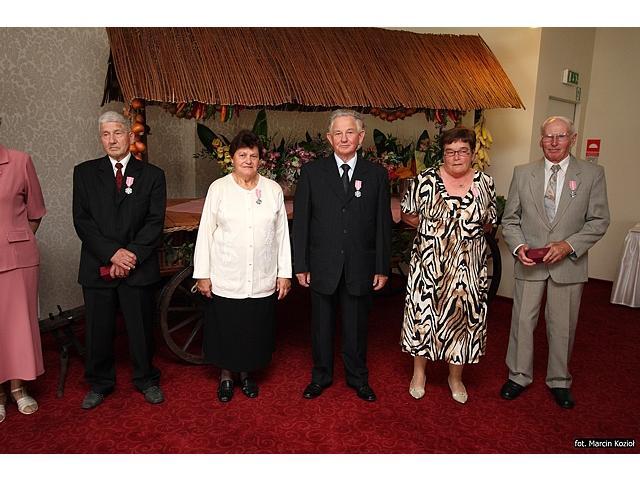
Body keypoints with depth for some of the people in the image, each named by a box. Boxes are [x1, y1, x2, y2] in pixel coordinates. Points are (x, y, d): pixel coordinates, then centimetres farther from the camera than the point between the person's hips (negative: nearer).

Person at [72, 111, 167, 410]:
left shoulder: (152, 175, 4)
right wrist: (112, 252, -14)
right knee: (98, 329, 12)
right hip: (97, 266, 1)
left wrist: (131, 255, -14)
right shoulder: (84, 173, 6)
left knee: (141, 328, 10)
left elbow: (155, 222, -4)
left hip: (139, 267, -1)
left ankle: (146, 380, 30)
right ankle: (99, 383, 32)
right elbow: (82, 220, -2)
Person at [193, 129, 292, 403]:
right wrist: (202, 274, -4)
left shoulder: (273, 190, 3)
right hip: (225, 280, -1)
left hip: (262, 281, 2)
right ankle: (226, 375, 32)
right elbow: (205, 232, -1)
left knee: (255, 331, 12)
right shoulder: (218, 188, -1)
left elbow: (282, 234, 4)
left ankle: (246, 374, 35)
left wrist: (285, 273, 2)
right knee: (225, 331, 10)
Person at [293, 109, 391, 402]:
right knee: (321, 324, 14)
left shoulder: (377, 175, 2)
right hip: (322, 266, 0)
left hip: (360, 266, 0)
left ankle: (357, 378, 34)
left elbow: (383, 224, 2)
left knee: (356, 325, 14)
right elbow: (301, 221, 0)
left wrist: (382, 267, 0)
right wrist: (300, 265, -3)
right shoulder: (311, 172, 0)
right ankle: (321, 376, 34)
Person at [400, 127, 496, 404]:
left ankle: (456, 376, 29)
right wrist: (432, 227, -5)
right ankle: (419, 372, 27)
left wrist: (468, 230, -4)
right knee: (424, 312, 6)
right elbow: (407, 214, 4)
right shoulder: (426, 180, -4)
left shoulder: (485, 183, 3)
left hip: (468, 266, 2)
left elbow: (488, 223, 13)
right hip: (429, 263, -1)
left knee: (463, 314, 8)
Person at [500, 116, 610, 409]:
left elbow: (599, 220, -1)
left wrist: (569, 245, -15)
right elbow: (510, 219, 5)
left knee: (562, 326, 11)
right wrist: (518, 246, -12)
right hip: (529, 263, 1)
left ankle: (559, 382, 31)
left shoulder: (592, 174, -1)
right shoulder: (522, 173, 2)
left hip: (569, 264, 0)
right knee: (522, 321, 8)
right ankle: (519, 376, 26)